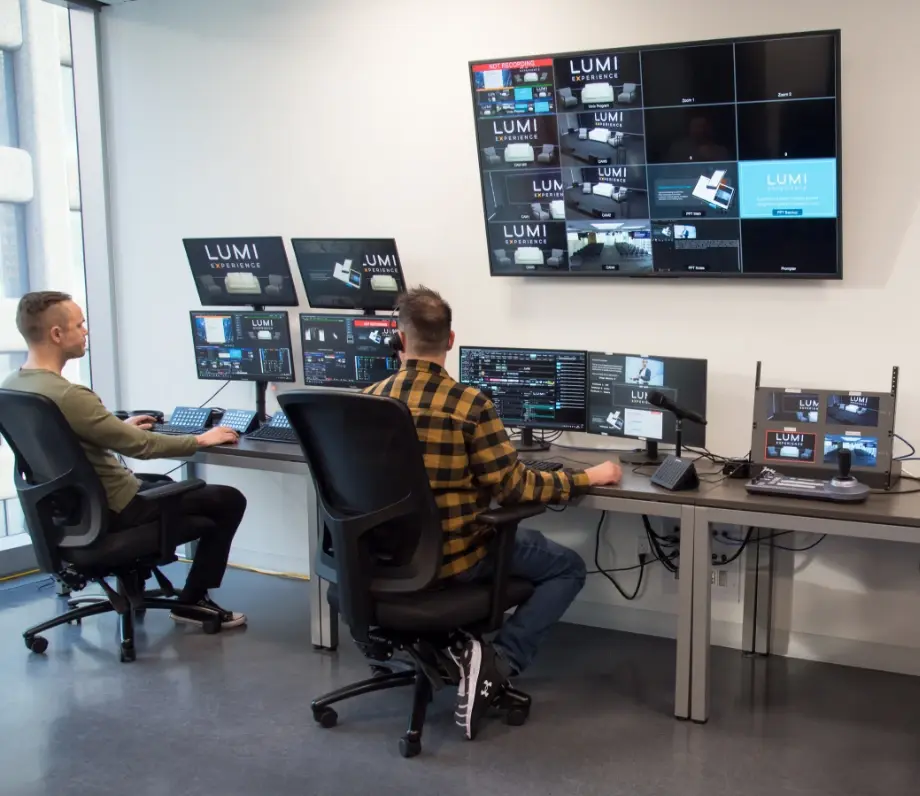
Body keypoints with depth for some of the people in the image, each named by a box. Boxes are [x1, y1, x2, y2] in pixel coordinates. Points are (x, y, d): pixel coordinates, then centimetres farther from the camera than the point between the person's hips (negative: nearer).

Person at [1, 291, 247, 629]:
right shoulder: (68, 396, -31)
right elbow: (141, 446, -24)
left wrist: (120, 426, 22)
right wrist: (200, 440, -10)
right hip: (111, 510, -9)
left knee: (162, 482, 35)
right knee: (229, 500, 0)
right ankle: (192, 603, 10)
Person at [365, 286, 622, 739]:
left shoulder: (369, 399, -4)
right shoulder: (468, 404, -20)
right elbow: (515, 487, -16)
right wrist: (589, 477, -5)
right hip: (452, 557, -6)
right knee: (568, 567, 13)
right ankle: (499, 663, -4)